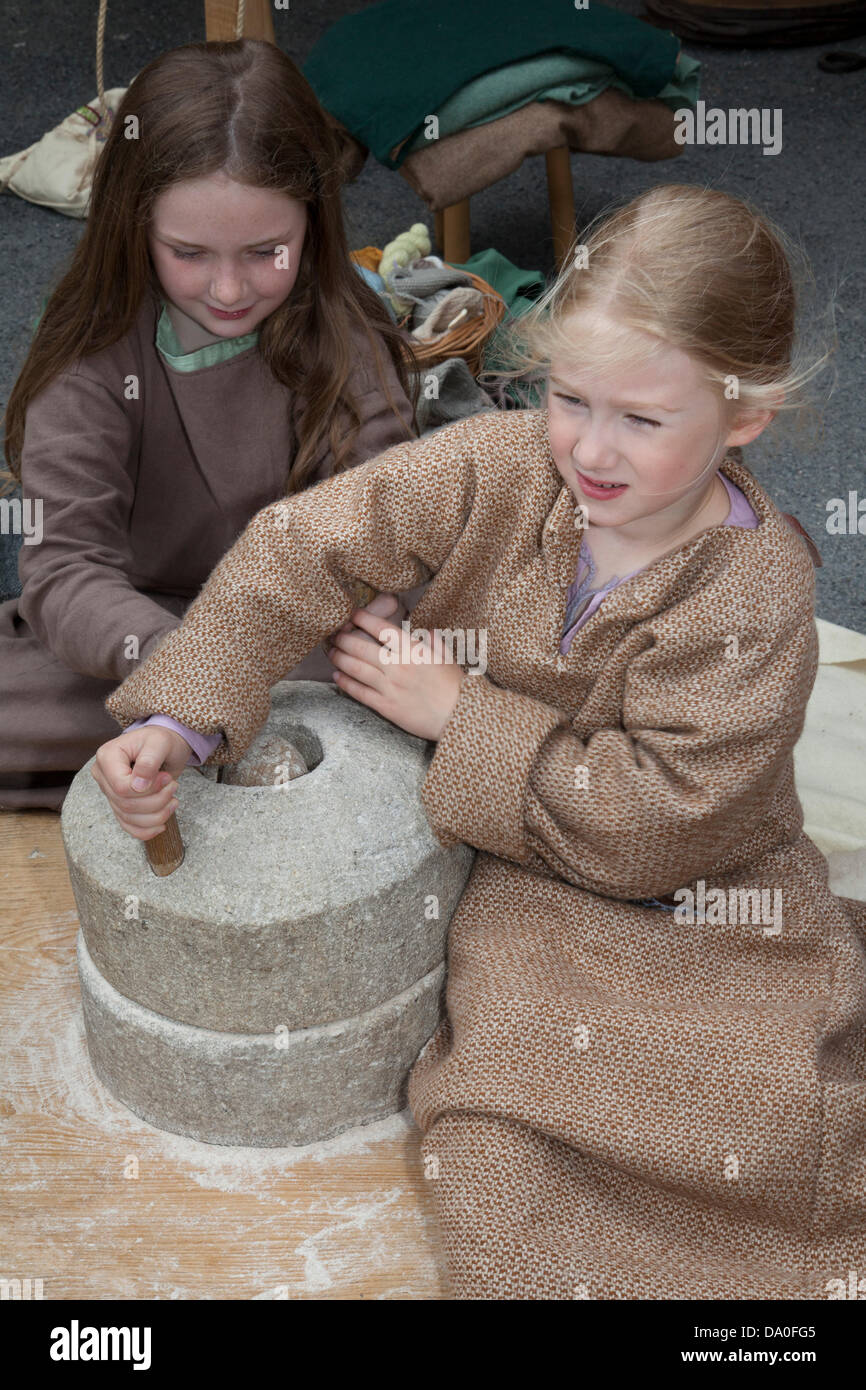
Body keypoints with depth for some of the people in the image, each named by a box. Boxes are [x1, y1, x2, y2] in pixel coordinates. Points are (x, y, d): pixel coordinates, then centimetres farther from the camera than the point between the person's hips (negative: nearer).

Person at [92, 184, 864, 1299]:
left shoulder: (761, 589, -21)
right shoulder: (499, 467, -13)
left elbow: (658, 813, -24)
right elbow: (307, 547, -14)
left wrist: (456, 716, -20)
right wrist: (176, 718, -25)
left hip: (697, 893, -1)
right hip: (514, 876, 2)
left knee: (758, 1128, -14)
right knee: (494, 1153, -14)